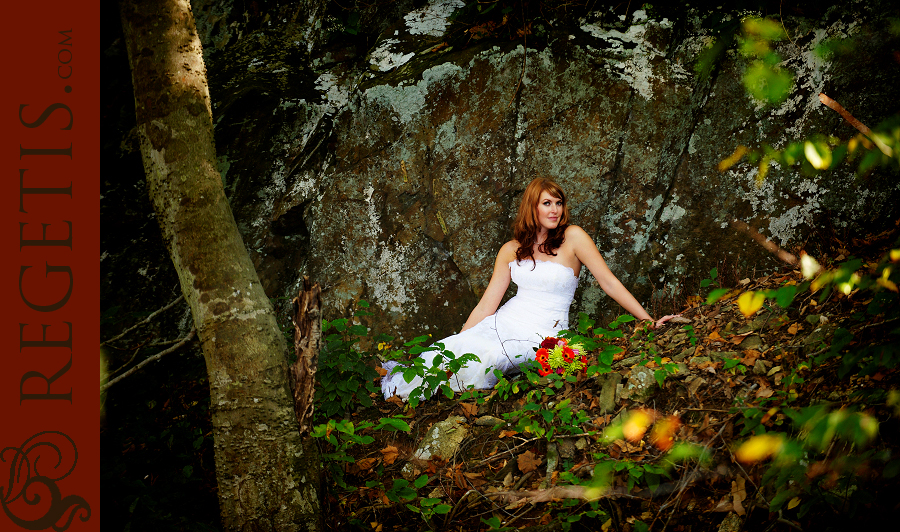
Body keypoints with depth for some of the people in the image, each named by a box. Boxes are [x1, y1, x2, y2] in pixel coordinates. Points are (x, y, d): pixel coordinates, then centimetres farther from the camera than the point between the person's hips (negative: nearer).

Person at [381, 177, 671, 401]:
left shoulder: (572, 237, -3)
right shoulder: (511, 251, 8)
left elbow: (609, 282, -3)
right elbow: (487, 304, 10)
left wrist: (649, 321, -7)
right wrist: (459, 338, 4)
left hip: (541, 334, -4)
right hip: (504, 323, 4)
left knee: (477, 361, -28)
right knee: (450, 352, -25)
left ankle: (405, 386, -10)